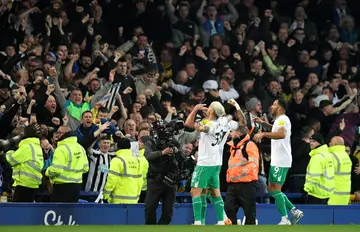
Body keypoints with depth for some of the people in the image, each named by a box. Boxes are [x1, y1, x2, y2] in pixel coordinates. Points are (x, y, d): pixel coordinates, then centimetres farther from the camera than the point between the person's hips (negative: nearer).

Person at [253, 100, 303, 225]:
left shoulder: (282, 119, -13)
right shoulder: (279, 119, 18)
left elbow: (282, 134, -34)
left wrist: (263, 134, -33)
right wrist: (263, 123, 33)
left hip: (280, 161, -10)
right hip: (277, 161, 10)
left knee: (275, 189, -9)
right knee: (271, 189, 12)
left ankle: (285, 220, -8)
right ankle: (295, 211, 12)